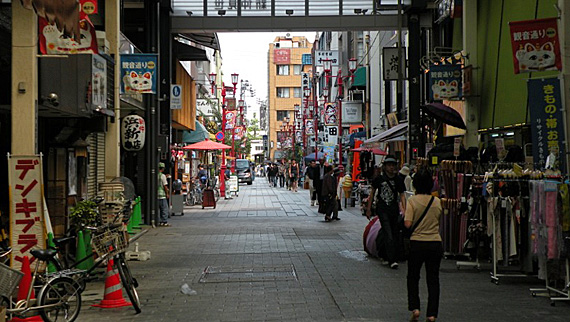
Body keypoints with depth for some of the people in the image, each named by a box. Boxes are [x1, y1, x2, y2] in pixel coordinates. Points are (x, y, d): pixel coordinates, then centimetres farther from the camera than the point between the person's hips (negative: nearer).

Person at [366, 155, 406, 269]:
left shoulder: (398, 180, 6)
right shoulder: (379, 179, 0)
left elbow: (402, 195, 8)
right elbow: (372, 193, 8)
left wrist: (404, 210, -6)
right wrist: (368, 208, 6)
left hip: (394, 208, 4)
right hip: (382, 208, -4)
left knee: (395, 234, 6)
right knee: (388, 235, -13)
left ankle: (388, 258, 21)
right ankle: (392, 260, -15)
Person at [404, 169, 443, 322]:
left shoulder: (412, 200, -10)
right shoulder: (437, 201, 1)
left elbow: (408, 224, -15)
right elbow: (439, 219, 13)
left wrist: (404, 213, 3)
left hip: (417, 243, -2)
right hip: (435, 243, 2)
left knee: (413, 277, 16)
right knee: (433, 279, 10)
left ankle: (414, 308, 5)